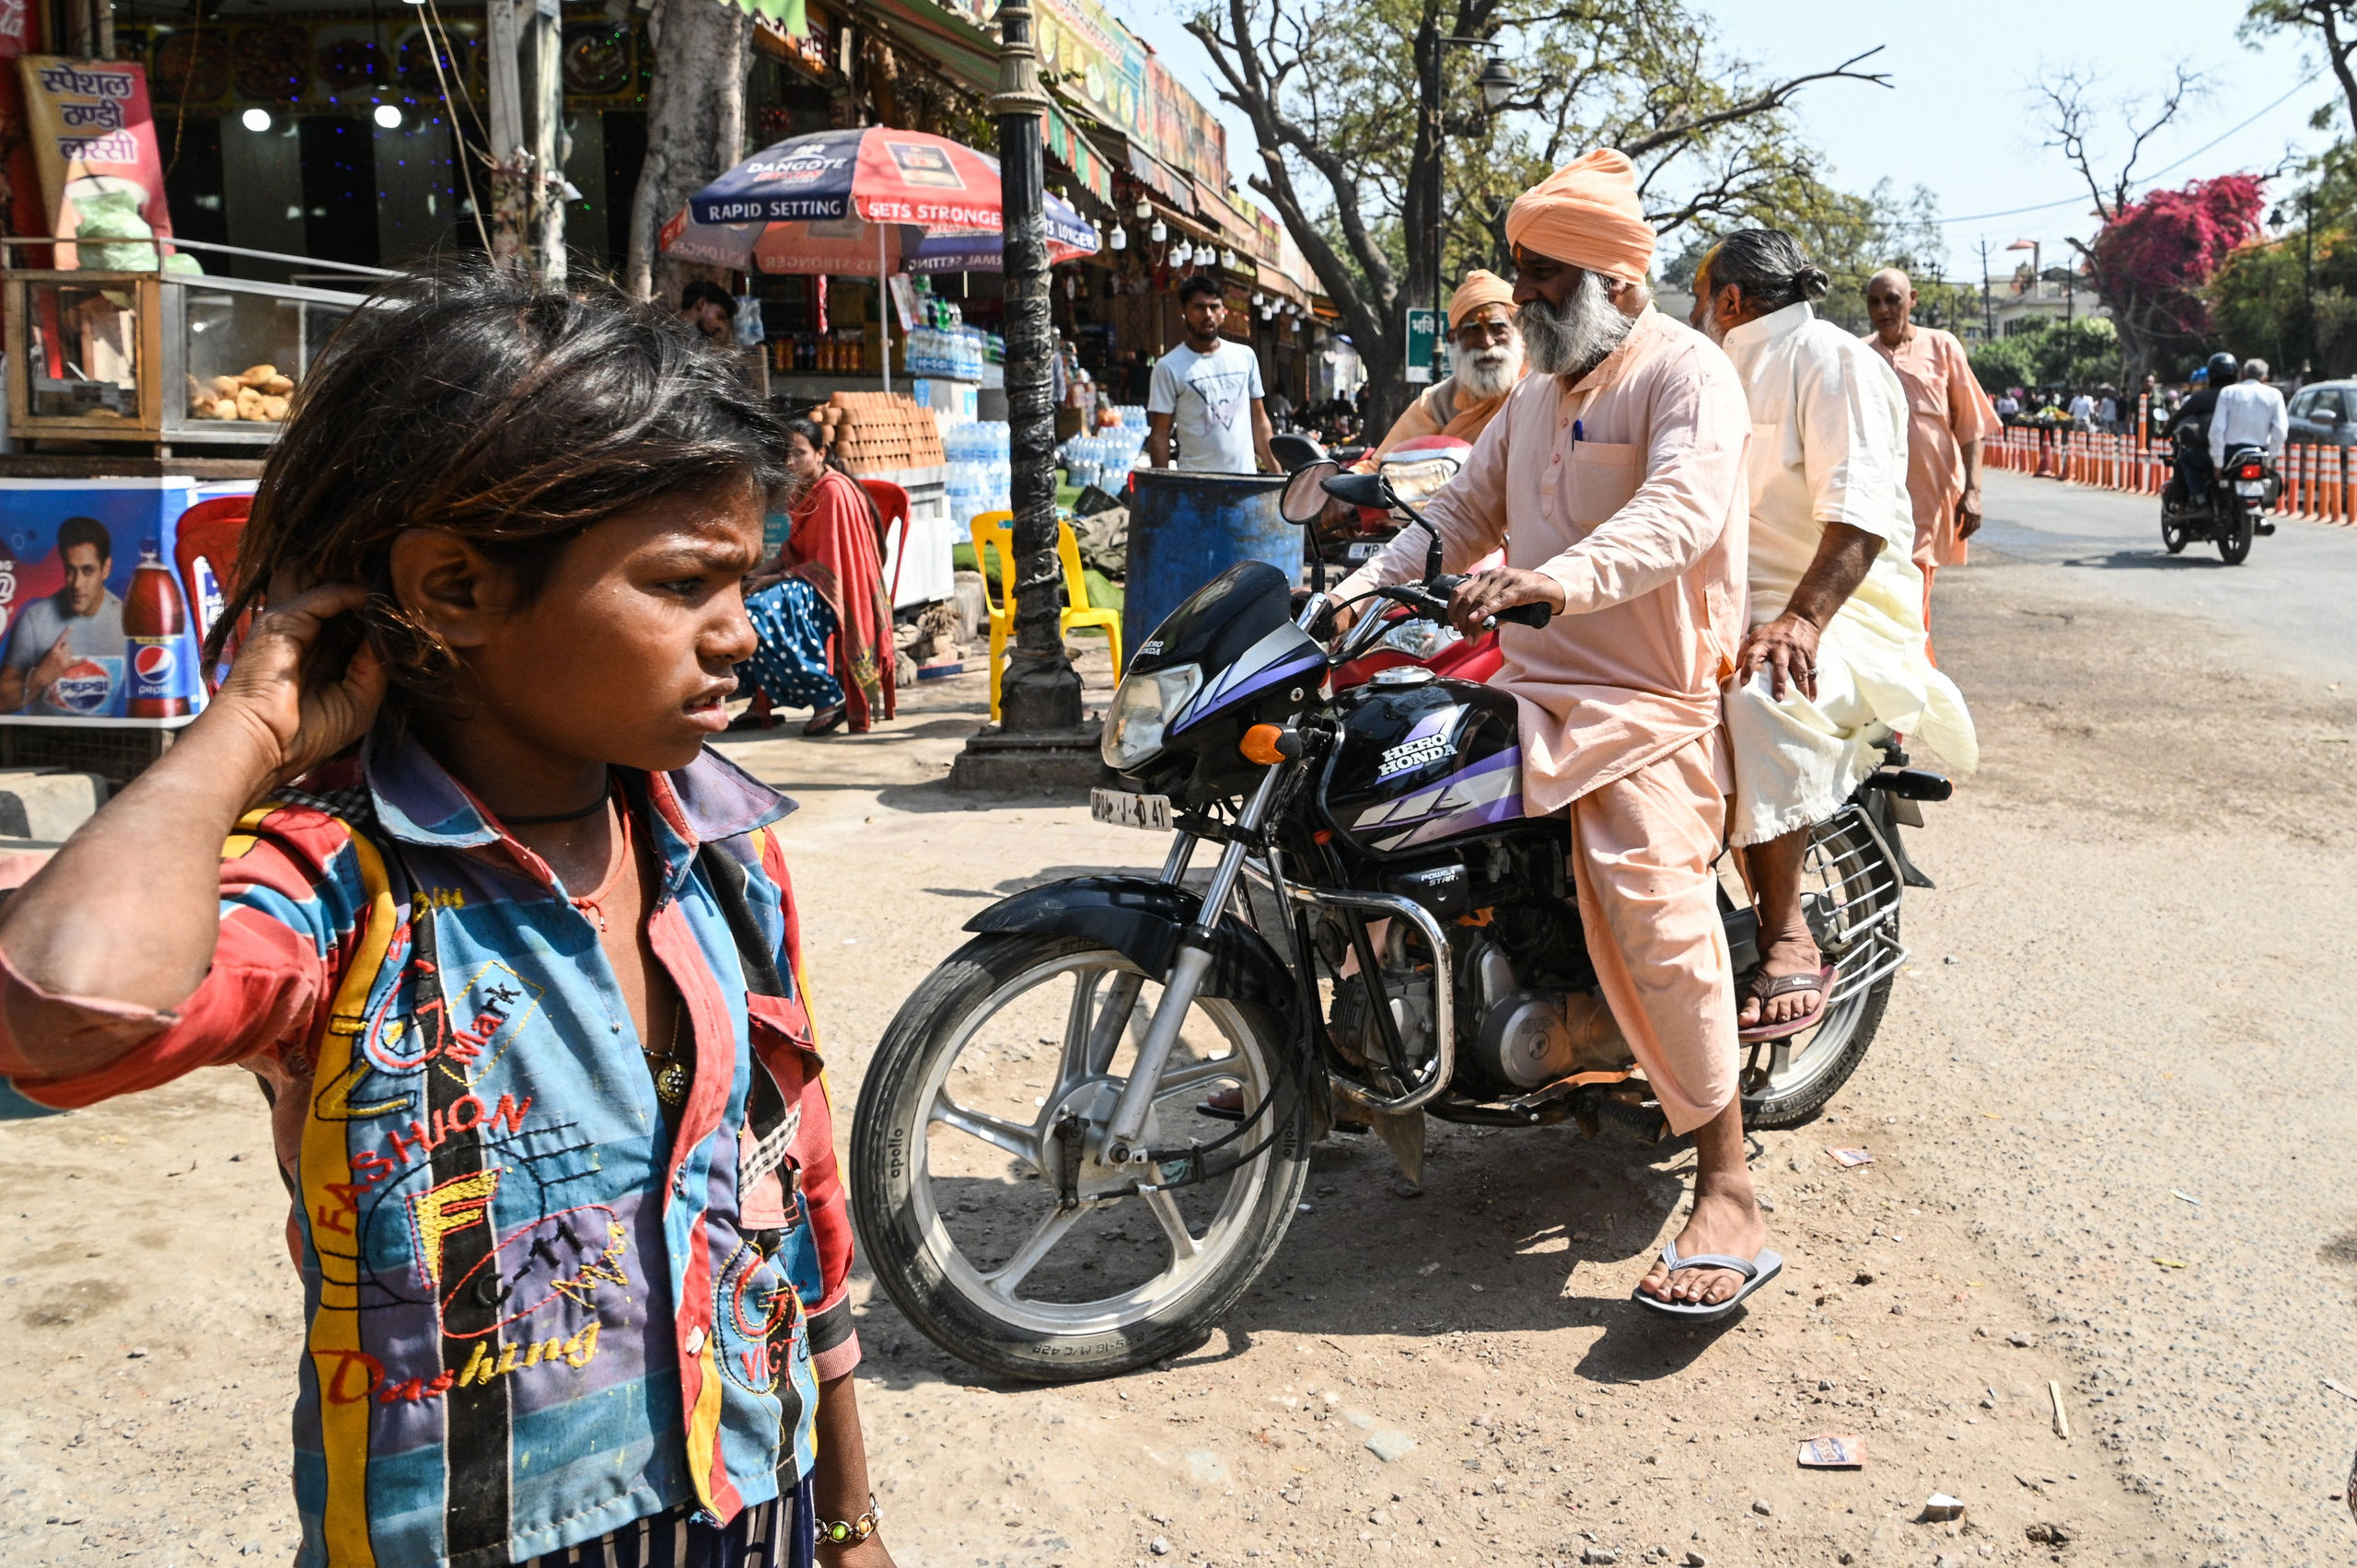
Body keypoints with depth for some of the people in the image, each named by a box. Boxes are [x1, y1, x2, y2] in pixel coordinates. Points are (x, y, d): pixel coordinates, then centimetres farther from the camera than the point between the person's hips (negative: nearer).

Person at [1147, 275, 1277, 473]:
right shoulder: (1169, 367, -2)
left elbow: (1259, 420, 14)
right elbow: (1159, 434, -3)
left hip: (1247, 479, 4)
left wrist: (1276, 473, 8)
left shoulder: (1245, 357, 11)